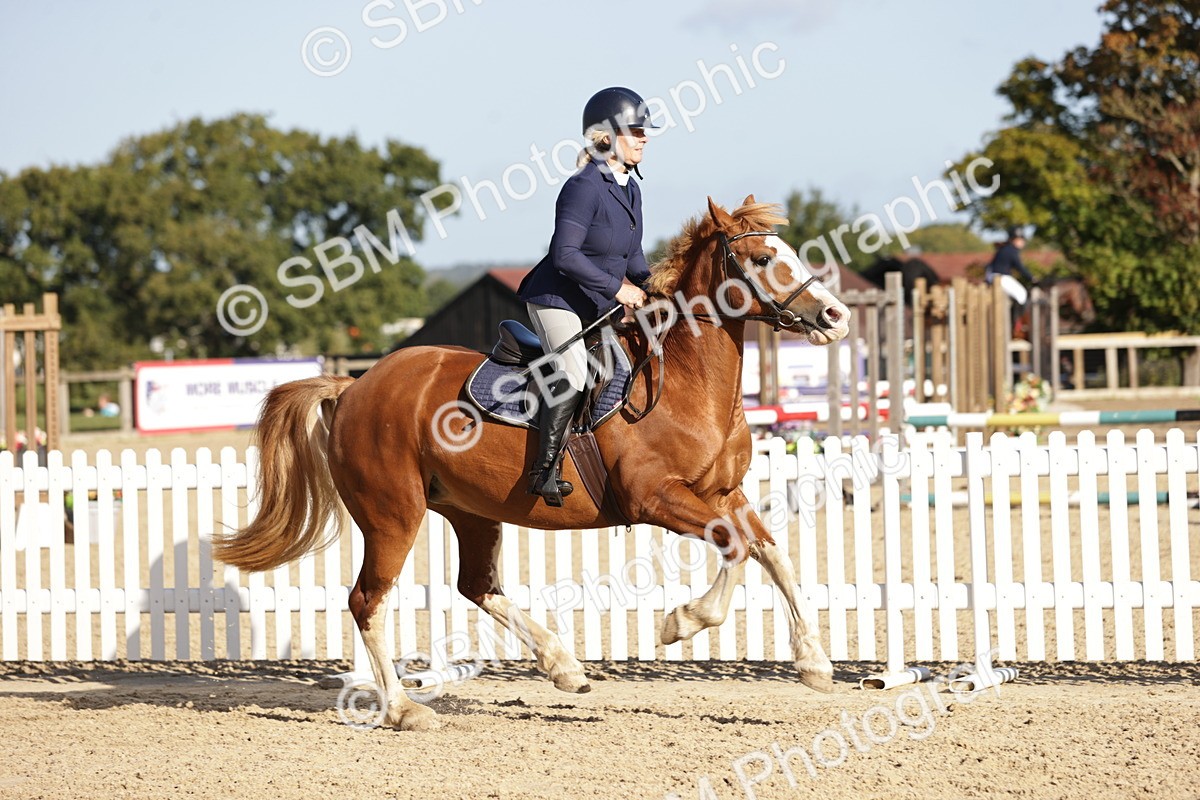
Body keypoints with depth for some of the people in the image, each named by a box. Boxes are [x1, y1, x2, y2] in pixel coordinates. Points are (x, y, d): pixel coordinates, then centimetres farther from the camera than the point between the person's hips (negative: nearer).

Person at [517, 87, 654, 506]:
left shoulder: (630, 189, 9)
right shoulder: (585, 187, -19)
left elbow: (632, 256, 19)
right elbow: (565, 255, -24)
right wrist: (617, 288, -22)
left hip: (599, 307, 10)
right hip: (557, 299, -10)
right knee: (573, 373, -26)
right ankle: (545, 470, -19)